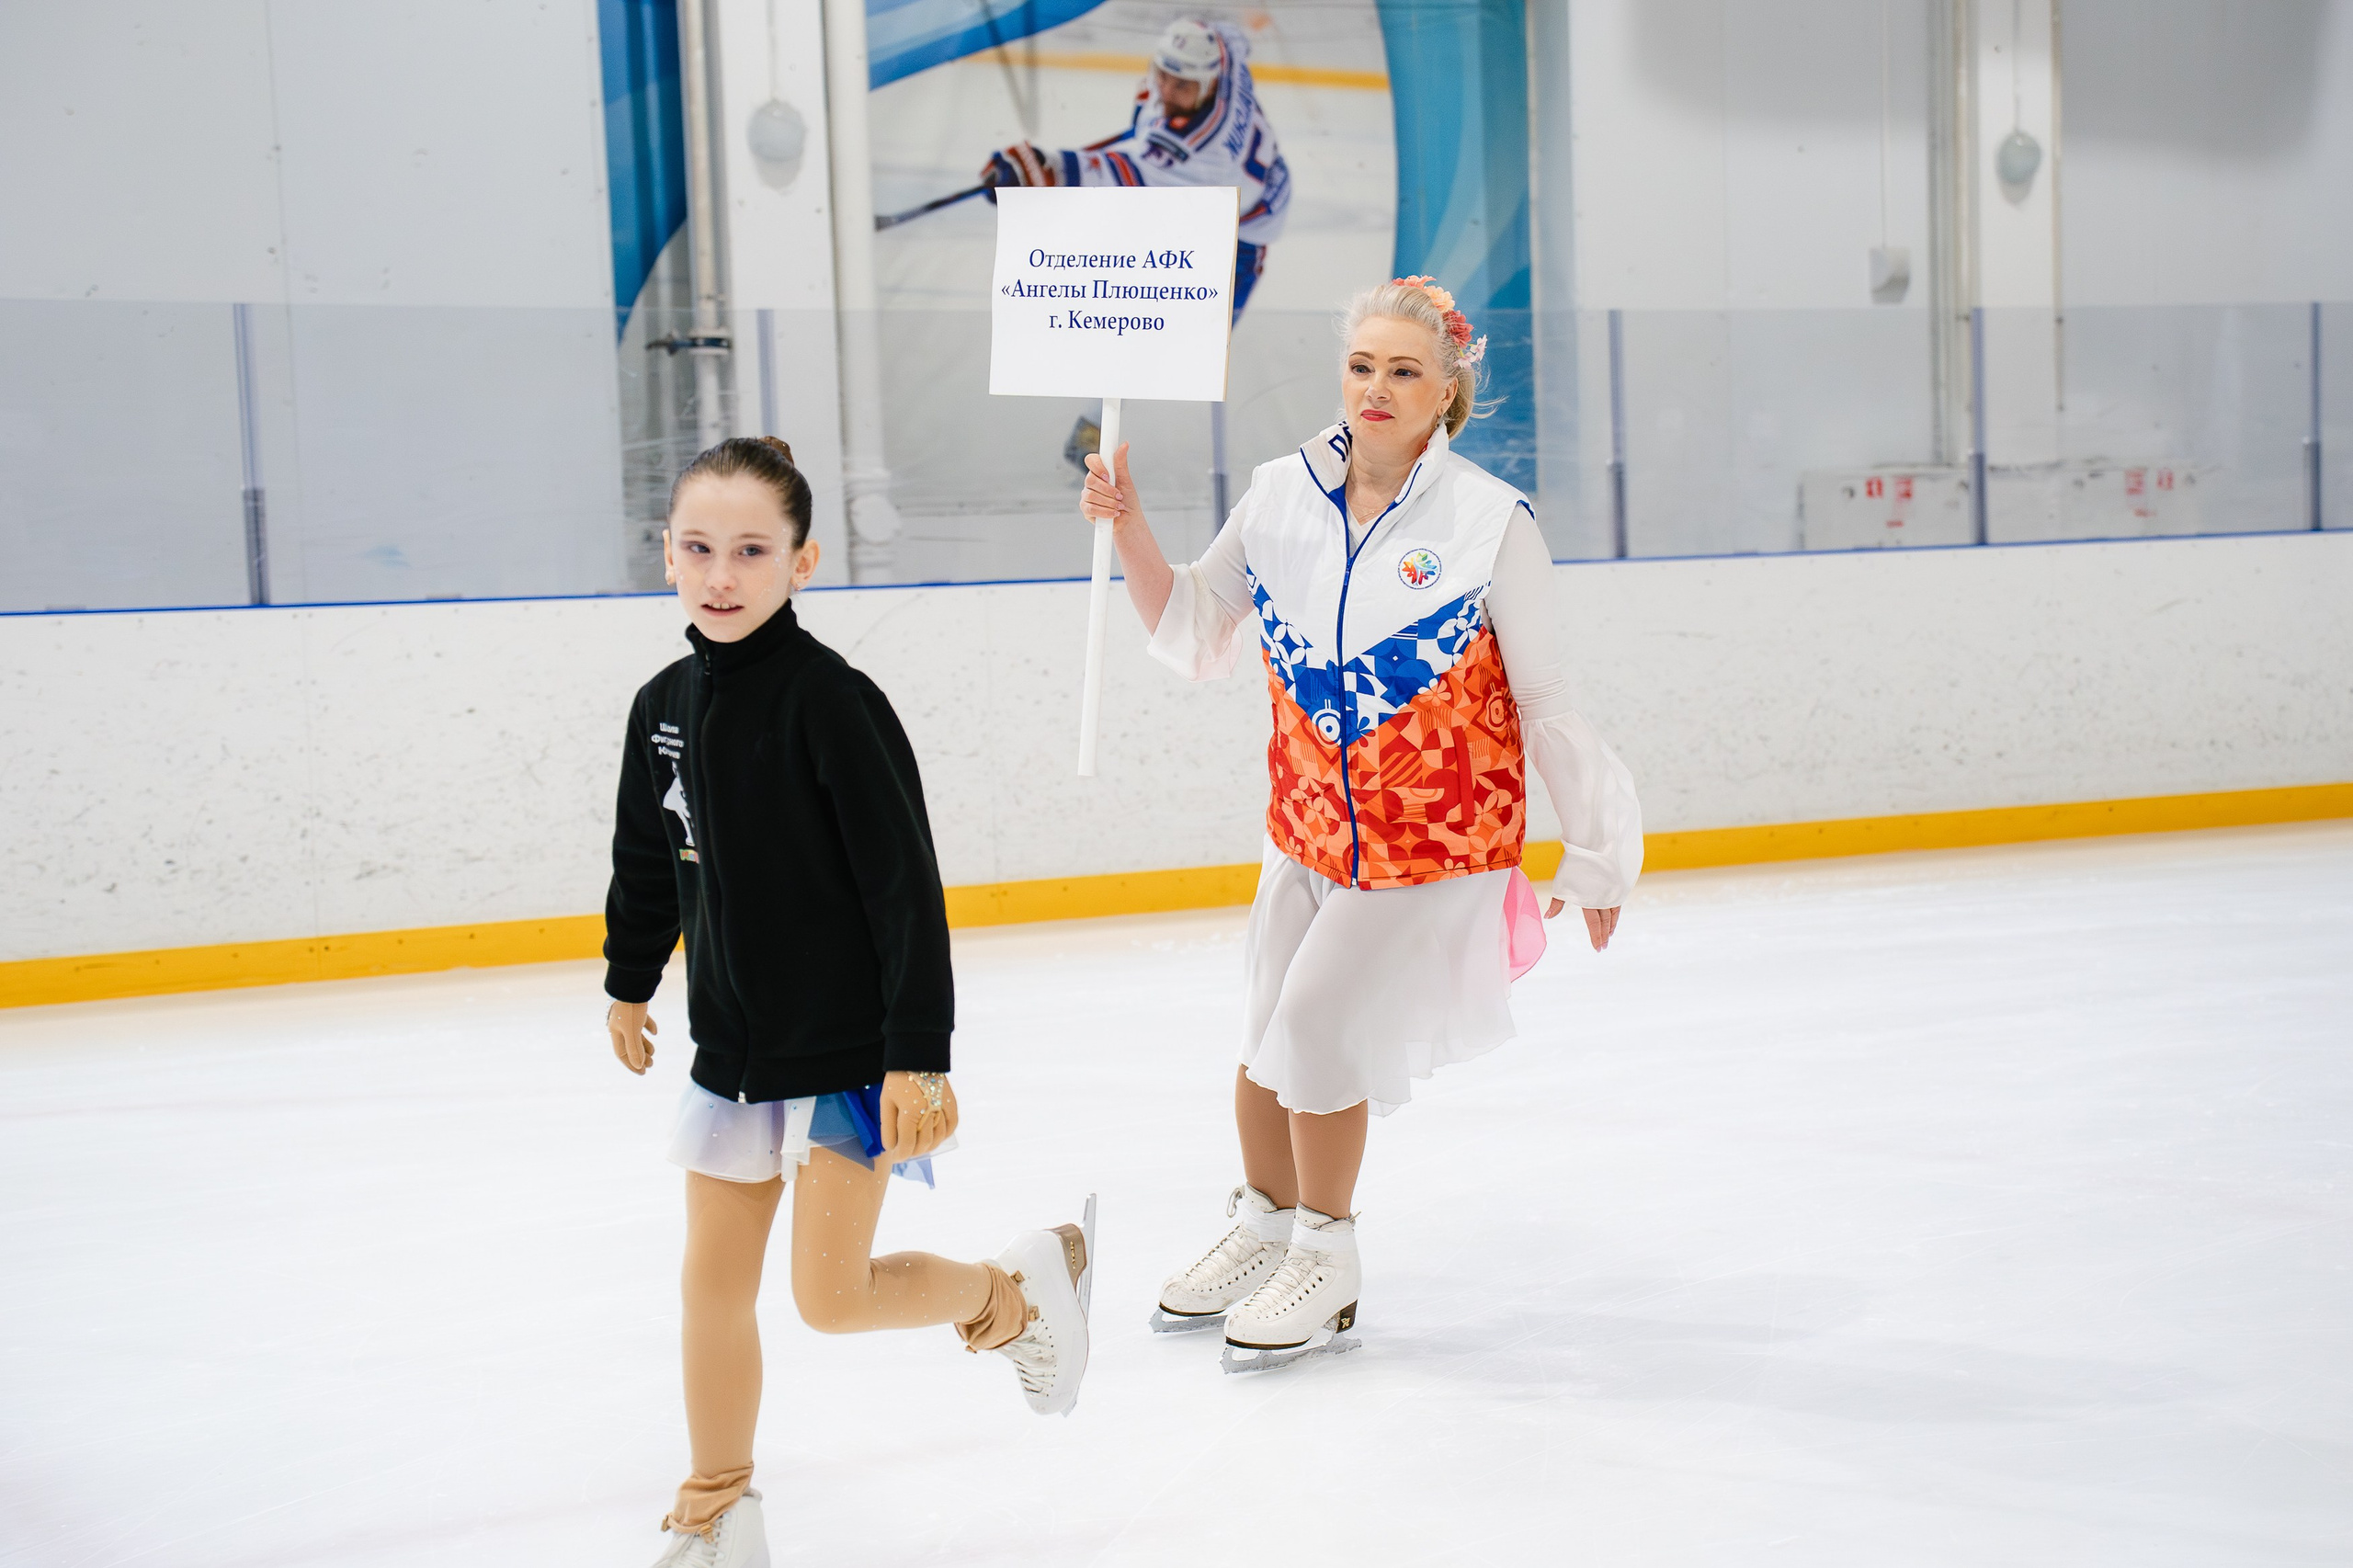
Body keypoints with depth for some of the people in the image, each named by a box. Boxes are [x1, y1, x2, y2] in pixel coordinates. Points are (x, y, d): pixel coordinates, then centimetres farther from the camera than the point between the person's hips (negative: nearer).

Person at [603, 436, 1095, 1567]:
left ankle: (1018, 1287, 22)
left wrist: (918, 1057, -21)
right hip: (730, 1046, 6)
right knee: (712, 1282, 10)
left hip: (846, 1052, -6)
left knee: (830, 1295, -5)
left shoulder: (832, 701, -19)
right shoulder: (665, 705, 1)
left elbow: (907, 886, -19)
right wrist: (629, 982, 29)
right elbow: (647, 861, 18)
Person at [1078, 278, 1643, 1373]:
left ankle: (1325, 1262, 15)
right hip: (1308, 829, 4)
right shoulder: (1281, 497, -4)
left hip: (1437, 841, -4)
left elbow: (1543, 701, -7)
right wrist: (1128, 529, -6)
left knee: (1318, 1027, -9)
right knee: (1264, 1042, 11)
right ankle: (1265, 1223, 39)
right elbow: (1194, 636, 7)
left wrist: (1593, 855, -2)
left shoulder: (1491, 522, -14)